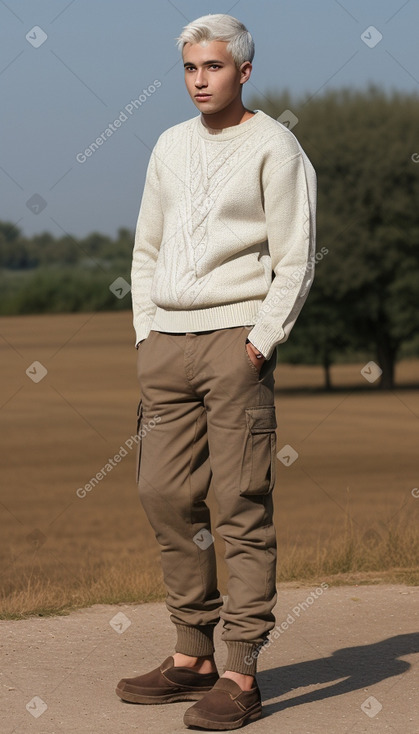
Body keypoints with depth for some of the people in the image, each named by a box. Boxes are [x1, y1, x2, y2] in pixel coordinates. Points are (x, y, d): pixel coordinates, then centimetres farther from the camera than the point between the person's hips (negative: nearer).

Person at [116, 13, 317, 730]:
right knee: (165, 495, 5)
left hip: (235, 339, -7)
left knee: (242, 506, -8)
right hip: (165, 342, 7)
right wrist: (146, 333, 11)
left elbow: (295, 261, -6)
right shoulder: (171, 145, 17)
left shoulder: (274, 147, -2)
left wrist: (258, 343, -12)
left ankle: (241, 676, -8)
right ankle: (192, 655, 14)